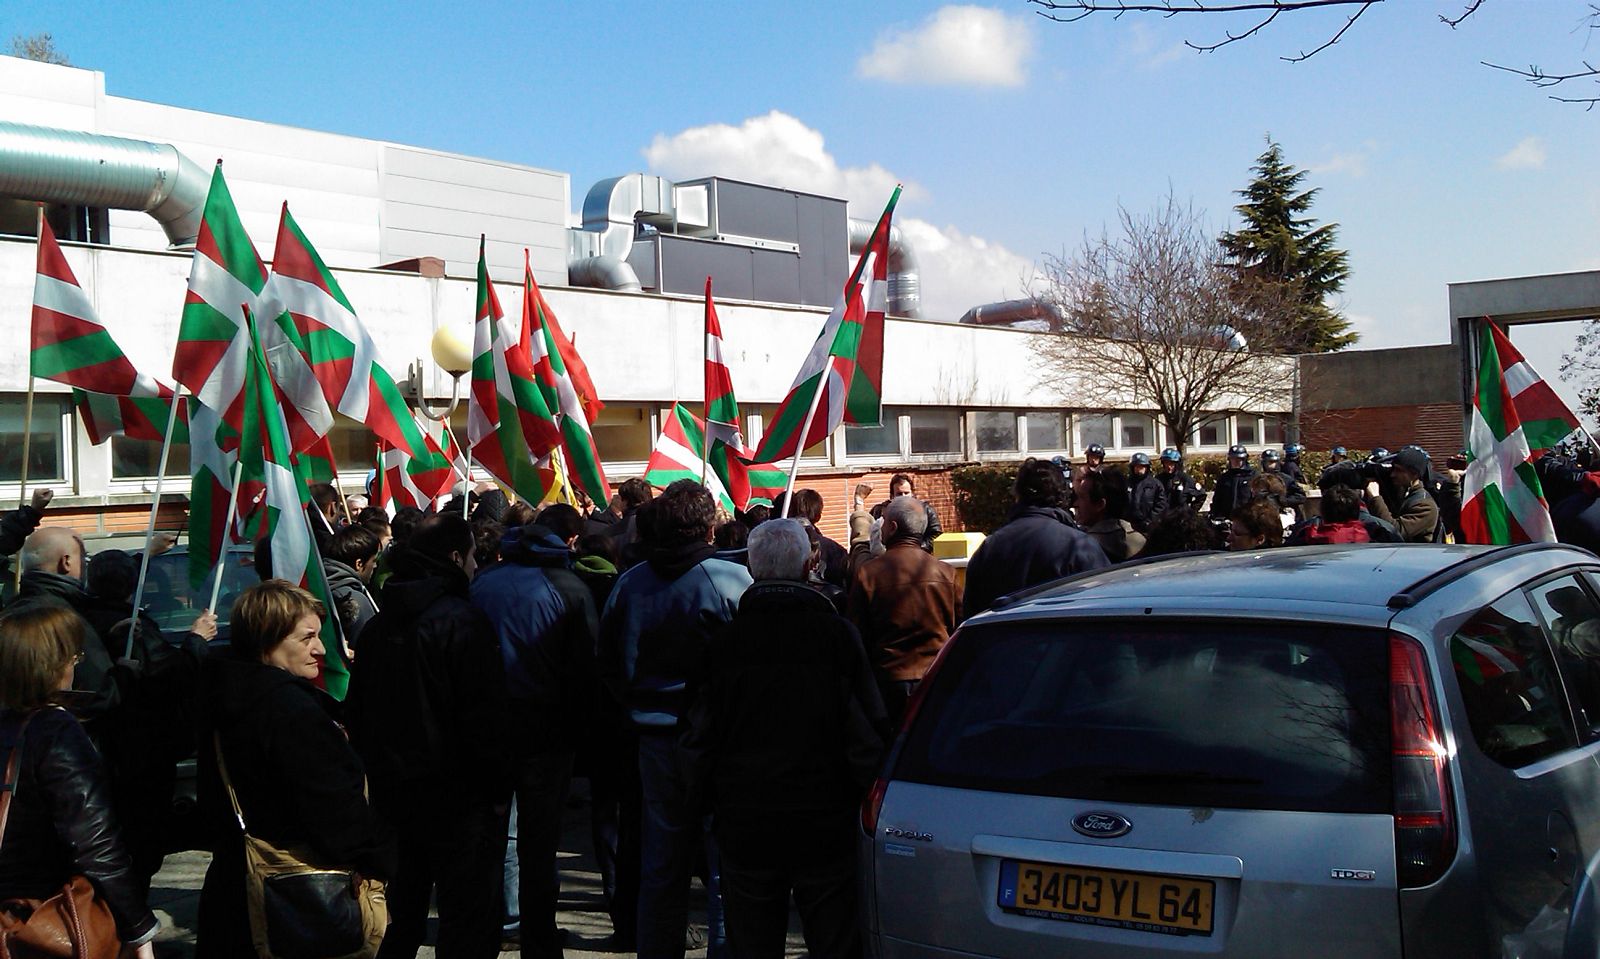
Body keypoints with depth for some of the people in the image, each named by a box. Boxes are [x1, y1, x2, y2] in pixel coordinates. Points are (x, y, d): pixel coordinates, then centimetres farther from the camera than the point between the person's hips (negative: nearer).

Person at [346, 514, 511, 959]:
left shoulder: (379, 624, 9)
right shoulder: (463, 621, -16)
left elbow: (357, 710, 16)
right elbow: (484, 718, -18)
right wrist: (497, 789, -9)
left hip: (391, 791, 8)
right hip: (455, 795, -8)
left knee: (400, 917, 20)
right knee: (469, 922, 0)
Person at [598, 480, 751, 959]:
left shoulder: (629, 584, 1)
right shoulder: (734, 579, -14)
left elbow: (609, 666, 9)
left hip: (655, 738, 4)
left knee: (661, 865, 15)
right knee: (725, 862, 5)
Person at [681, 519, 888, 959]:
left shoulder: (722, 642, -5)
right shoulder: (837, 634, -9)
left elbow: (700, 737, 1)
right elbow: (868, 731, -8)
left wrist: (708, 800, 14)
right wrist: (870, 795, 5)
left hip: (743, 824, 2)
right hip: (825, 823, -1)